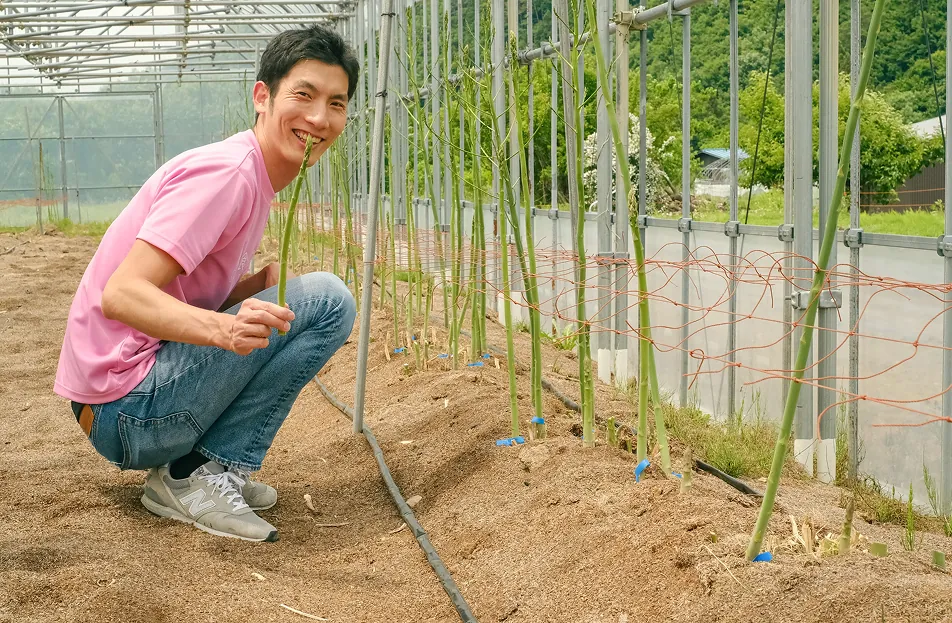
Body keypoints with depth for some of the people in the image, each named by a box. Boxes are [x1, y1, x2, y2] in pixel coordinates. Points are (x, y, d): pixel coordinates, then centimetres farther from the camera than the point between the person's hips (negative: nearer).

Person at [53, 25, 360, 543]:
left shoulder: (253, 178, 13)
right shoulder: (228, 171, -16)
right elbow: (121, 294, -26)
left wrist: (262, 285, -3)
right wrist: (223, 328, -42)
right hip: (123, 404, -10)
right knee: (325, 299, -15)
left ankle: (181, 471, 11)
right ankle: (202, 476, -10)